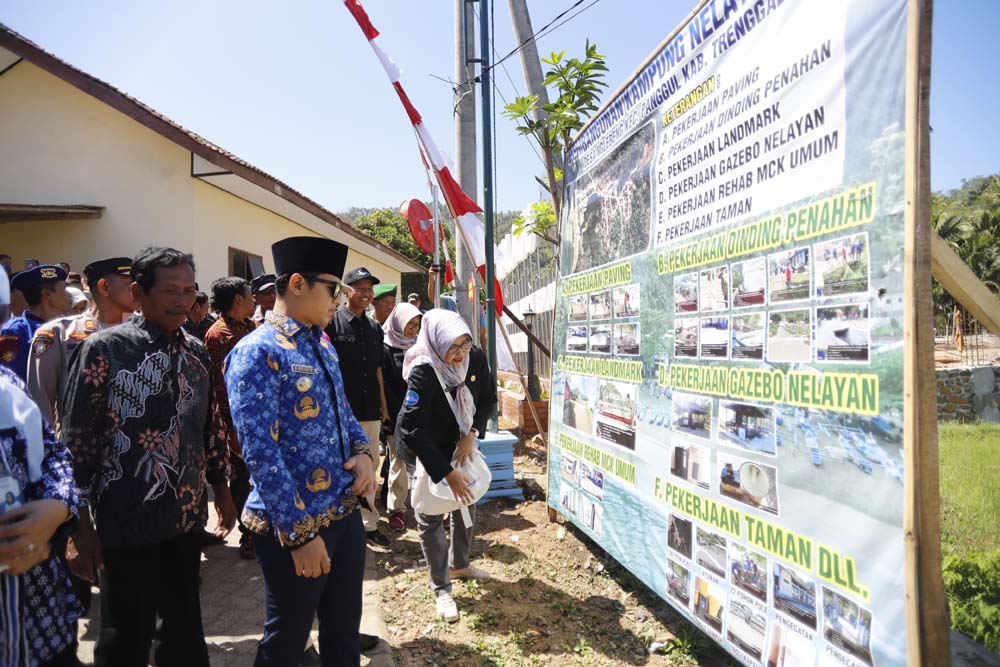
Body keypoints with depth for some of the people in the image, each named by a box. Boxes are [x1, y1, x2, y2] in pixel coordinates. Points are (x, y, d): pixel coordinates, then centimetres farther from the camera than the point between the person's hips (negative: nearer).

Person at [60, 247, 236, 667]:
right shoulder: (105, 349, -11)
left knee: (185, 630, 19)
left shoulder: (195, 352, 5)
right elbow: (76, 440, -10)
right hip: (129, 520, -5)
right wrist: (80, 524, -10)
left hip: (188, 515, 5)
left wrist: (221, 489, 16)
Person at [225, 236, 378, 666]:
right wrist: (300, 532, -20)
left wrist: (363, 452, -2)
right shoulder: (258, 353, -18)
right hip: (295, 525, -7)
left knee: (344, 632, 21)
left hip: (346, 513, 7)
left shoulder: (322, 345, 8)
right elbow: (261, 454, -21)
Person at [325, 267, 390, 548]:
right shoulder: (332, 322, -6)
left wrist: (383, 406, 17)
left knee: (370, 467, 13)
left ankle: (369, 524, 26)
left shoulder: (374, 328, 13)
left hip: (370, 411, 6)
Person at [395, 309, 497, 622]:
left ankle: (459, 564, 41)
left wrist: (472, 435, -18)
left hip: (459, 443, 6)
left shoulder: (476, 358, -19)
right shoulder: (423, 372, -34)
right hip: (424, 449, -6)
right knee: (430, 517, -1)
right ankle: (441, 589, 16)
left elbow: (489, 399, -4)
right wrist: (447, 472, -34)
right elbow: (412, 430, -35)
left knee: (466, 503, 17)